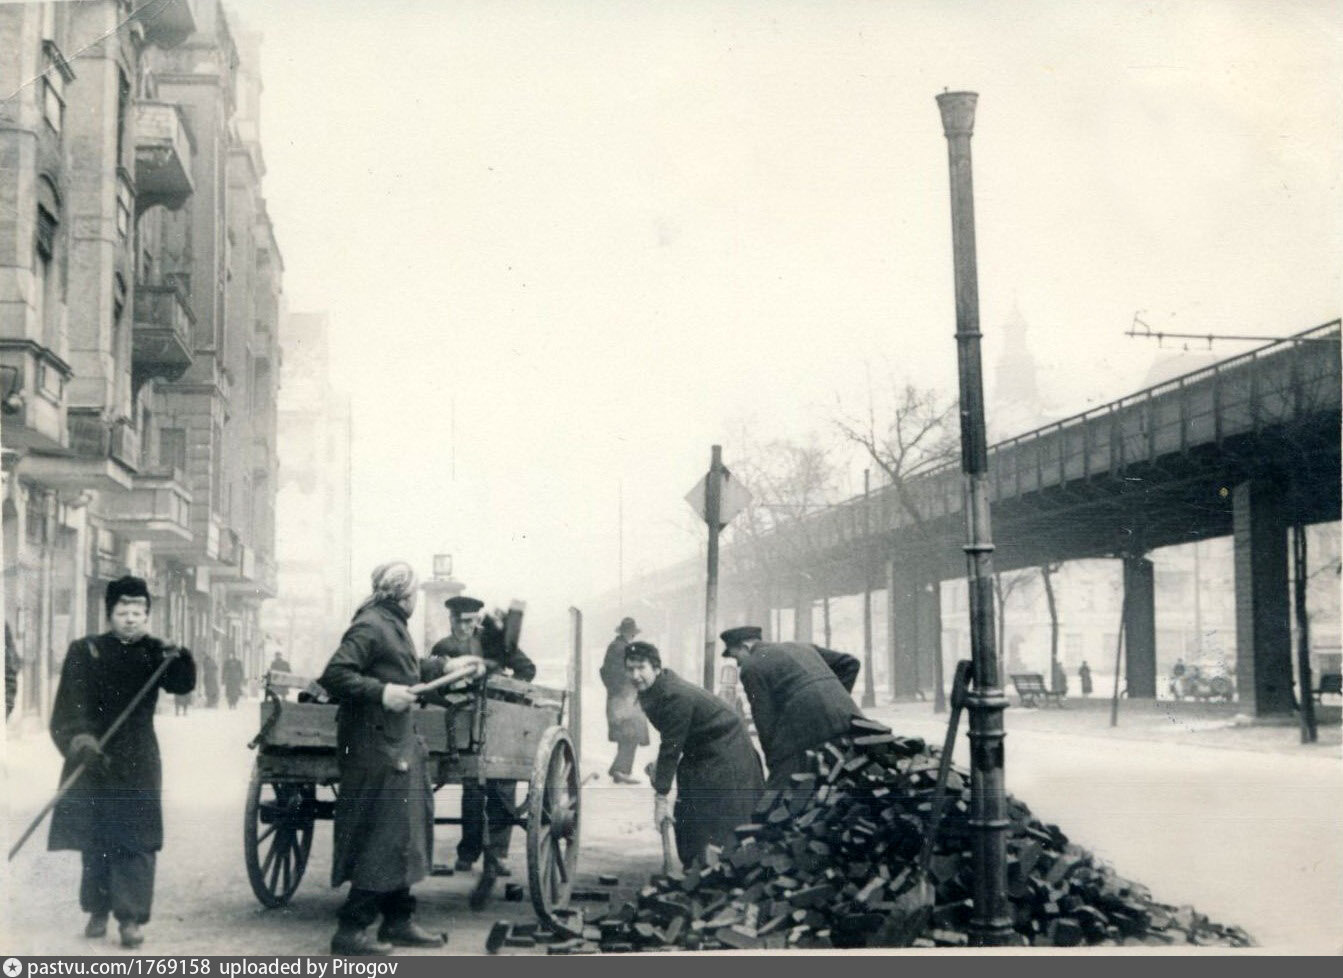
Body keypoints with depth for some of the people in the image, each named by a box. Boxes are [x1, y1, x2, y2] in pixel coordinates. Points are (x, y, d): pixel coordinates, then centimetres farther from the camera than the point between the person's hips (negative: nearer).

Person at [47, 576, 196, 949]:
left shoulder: (154, 653, 5)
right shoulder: (85, 651, 1)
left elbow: (183, 684, -11)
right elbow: (71, 704, -9)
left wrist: (177, 659, -31)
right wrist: (78, 738, -27)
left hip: (138, 764, 0)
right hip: (91, 761, 0)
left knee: (136, 841, -7)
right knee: (94, 840, 7)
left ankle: (131, 918, -7)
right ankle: (97, 911, 21)